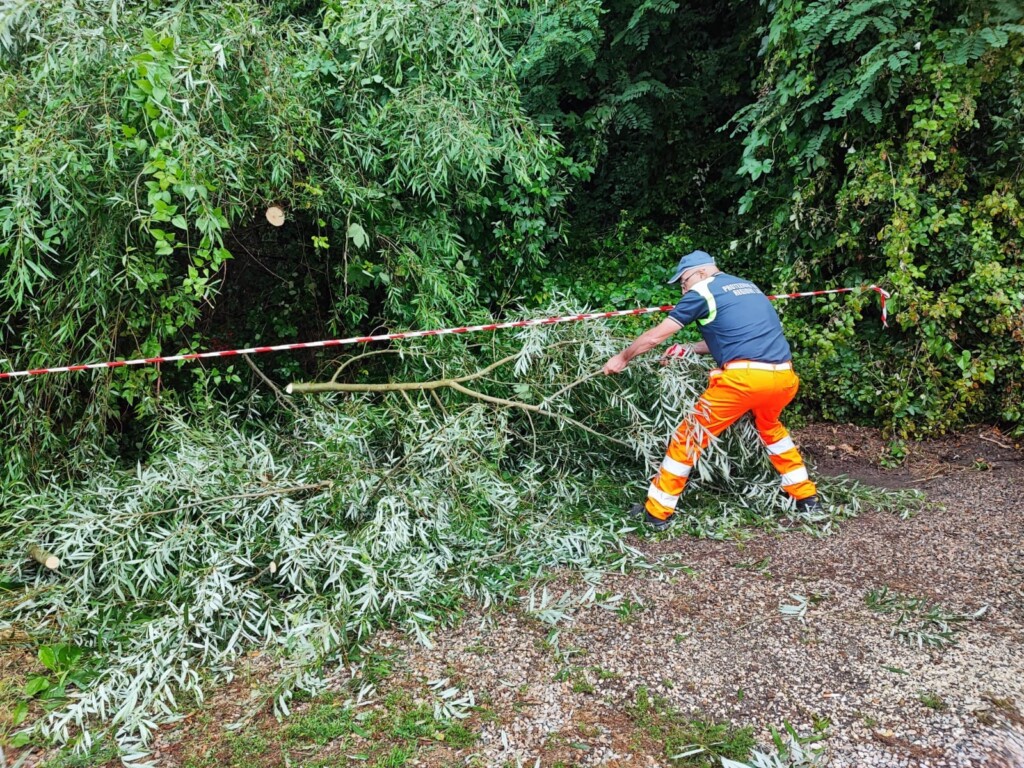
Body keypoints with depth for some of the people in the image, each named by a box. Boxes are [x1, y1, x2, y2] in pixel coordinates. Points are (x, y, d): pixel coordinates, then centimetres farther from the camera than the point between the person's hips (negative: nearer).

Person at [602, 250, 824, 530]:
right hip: (784, 377, 7)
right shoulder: (748, 287, 26)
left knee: (689, 437, 8)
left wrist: (622, 358, 23)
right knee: (769, 427, 36)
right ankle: (807, 497, 38)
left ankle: (656, 512, 13)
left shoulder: (703, 292, 7)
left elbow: (655, 336, 8)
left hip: (744, 377, -7)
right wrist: (688, 349, 39)